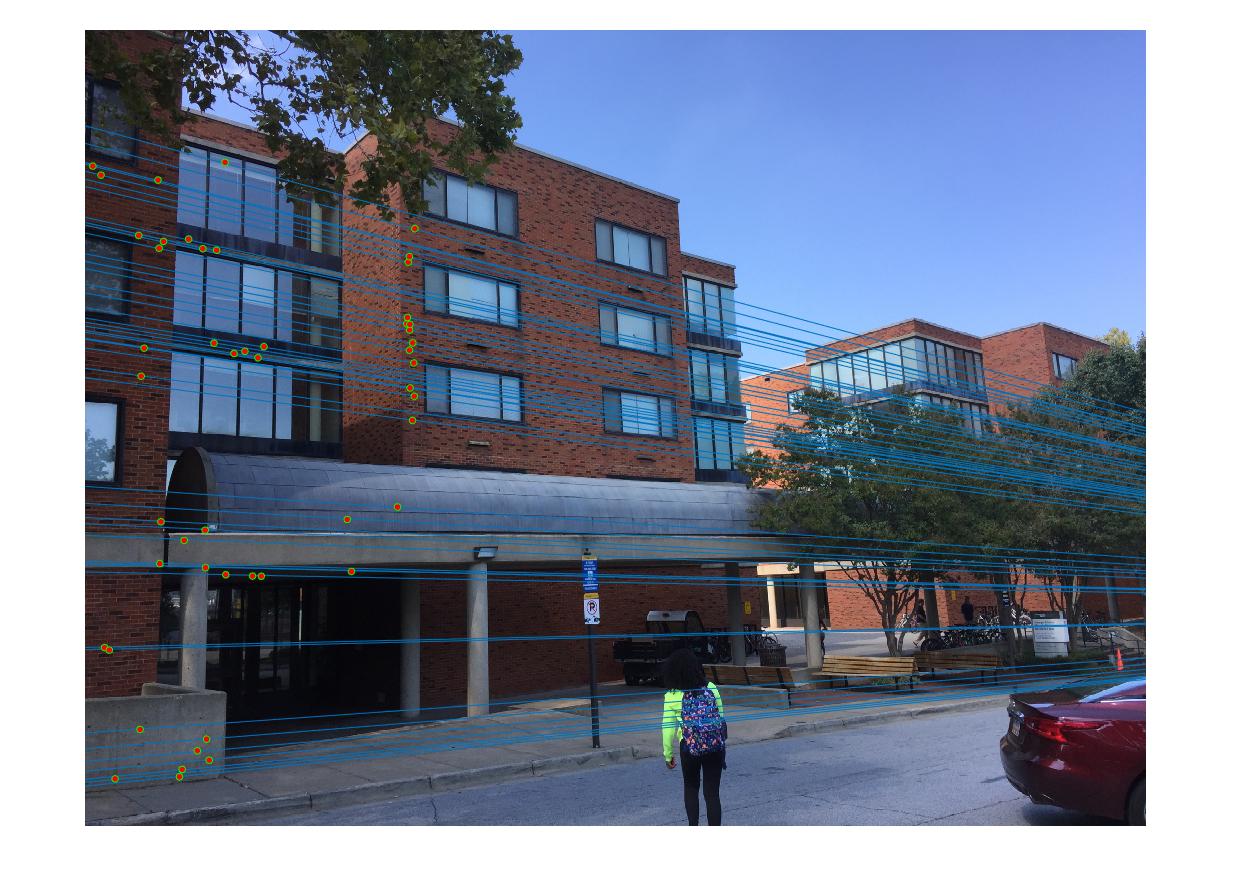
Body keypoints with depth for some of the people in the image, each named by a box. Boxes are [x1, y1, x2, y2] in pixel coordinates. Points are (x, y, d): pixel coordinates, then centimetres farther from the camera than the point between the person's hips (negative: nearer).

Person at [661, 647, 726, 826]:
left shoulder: (672, 696, -7)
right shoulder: (711, 688, -1)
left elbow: (668, 729, -4)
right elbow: (721, 718, 5)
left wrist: (668, 755, 8)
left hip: (690, 749, -1)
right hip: (716, 747, 1)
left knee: (691, 788, 22)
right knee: (712, 792, 8)